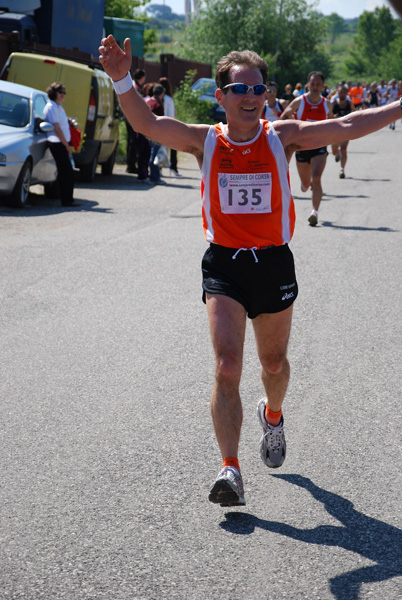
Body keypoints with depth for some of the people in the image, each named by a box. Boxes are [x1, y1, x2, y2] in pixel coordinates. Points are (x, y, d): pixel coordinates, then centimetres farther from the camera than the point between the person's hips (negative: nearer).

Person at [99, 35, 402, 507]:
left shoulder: (283, 136, -3)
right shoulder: (205, 141, -4)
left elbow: (348, 127, -6)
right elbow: (147, 123, -17)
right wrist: (122, 81, -34)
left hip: (274, 263, 1)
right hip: (223, 264, -1)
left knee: (273, 363, 17)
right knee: (227, 366, -15)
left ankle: (272, 415, 51)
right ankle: (230, 470, -15)